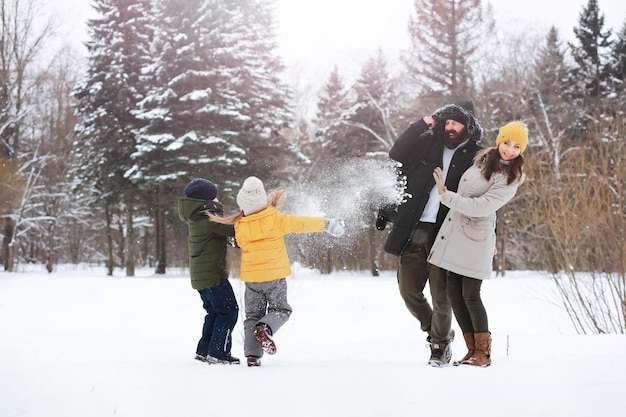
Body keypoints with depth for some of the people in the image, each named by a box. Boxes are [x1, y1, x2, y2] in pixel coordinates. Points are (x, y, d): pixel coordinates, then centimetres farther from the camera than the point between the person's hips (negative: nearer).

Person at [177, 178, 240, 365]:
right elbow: (234, 229, -19)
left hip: (200, 275, 10)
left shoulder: (197, 218, 13)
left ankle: (204, 350, 20)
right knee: (228, 311, -4)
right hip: (213, 274, -10)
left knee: (214, 312, 18)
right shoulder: (209, 218, -17)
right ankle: (218, 352, -5)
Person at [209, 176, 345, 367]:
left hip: (251, 278, 2)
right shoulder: (275, 218, -12)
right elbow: (300, 223, -6)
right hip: (275, 275, -2)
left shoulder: (239, 226, -4)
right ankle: (265, 328, -19)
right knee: (280, 310, 13)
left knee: (253, 315, 12)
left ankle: (252, 355, 0)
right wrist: (325, 224, 4)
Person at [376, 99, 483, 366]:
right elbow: (397, 156, 2)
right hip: (414, 230, 3)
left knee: (441, 296, -4)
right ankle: (435, 331, 29)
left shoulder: (476, 157, 3)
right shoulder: (427, 143, 11)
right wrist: (421, 125, -2)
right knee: (408, 289, 6)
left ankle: (440, 346, 16)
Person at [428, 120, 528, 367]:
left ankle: (483, 354, 5)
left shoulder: (511, 179, -12)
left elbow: (480, 206, -19)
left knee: (470, 295, -8)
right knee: (454, 293, 5)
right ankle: (473, 350, 13)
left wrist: (445, 195, -19)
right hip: (453, 231, 7)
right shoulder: (484, 158, 9)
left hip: (475, 238, -7)